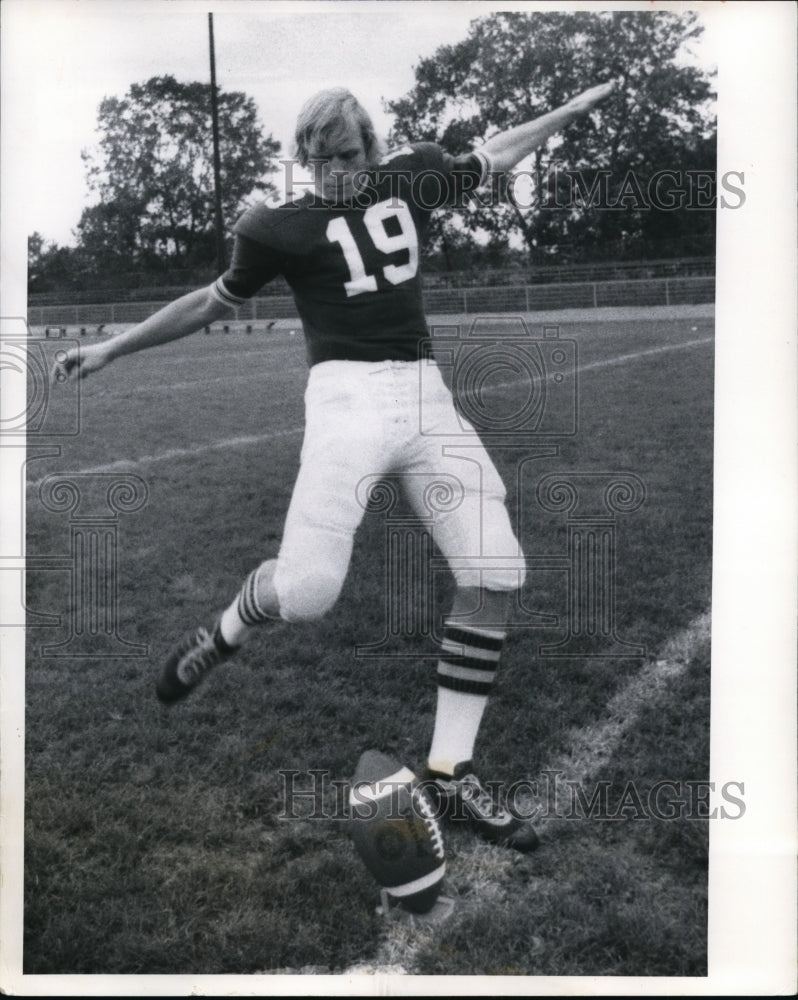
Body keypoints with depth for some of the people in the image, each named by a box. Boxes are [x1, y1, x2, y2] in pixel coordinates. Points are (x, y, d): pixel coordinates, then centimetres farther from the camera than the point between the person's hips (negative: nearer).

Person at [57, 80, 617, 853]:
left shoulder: (410, 180, 15)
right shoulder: (282, 225, 5)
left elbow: (488, 159, 33)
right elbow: (212, 303, 16)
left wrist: (571, 110, 37)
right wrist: (113, 348, 17)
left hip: (424, 395, 4)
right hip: (348, 394, -4)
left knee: (495, 574, -8)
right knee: (306, 591, -20)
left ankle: (449, 774, 4)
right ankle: (222, 636, 18)